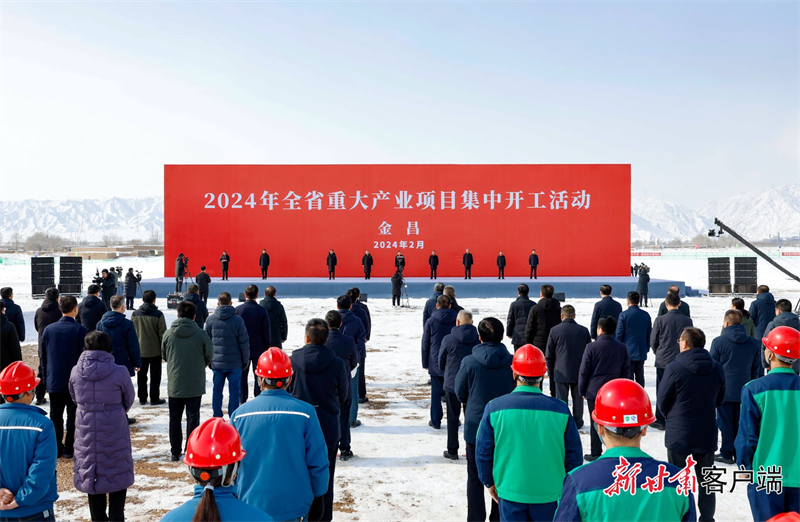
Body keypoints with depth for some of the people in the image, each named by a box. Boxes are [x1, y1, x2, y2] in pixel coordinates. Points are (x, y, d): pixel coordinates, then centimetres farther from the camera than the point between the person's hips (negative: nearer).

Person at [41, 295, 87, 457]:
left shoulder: (49, 329, 3)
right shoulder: (79, 330, -11)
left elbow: (43, 357, 9)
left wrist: (46, 378, 17)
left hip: (54, 382, 4)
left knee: (56, 416, 11)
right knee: (73, 416, 5)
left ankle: (56, 448, 13)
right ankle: (69, 449, 8)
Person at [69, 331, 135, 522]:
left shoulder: (76, 372, -10)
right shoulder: (119, 372, -18)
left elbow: (74, 398, 6)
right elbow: (129, 400, -3)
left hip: (86, 433, 3)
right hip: (115, 433, -3)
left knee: (91, 476, 18)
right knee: (119, 476, 13)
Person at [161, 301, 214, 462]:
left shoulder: (168, 334, -7)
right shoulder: (201, 334, -12)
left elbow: (164, 356, 7)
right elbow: (209, 357, 0)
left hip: (174, 384, 2)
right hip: (195, 385, -1)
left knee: (175, 419, 13)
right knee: (193, 418, 7)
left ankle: (175, 452, 18)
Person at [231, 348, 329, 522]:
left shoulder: (240, 414, -6)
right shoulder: (304, 412, -12)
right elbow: (318, 462, -8)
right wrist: (317, 497, 6)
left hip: (252, 503, 2)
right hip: (294, 506, -1)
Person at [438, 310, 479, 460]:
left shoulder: (448, 339, -12)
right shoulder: (479, 339, -7)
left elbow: (441, 363, -1)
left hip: (452, 384, -2)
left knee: (453, 419, 9)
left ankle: (452, 451, 14)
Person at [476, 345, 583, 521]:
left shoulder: (495, 408, -11)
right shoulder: (560, 410, -11)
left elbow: (483, 451, -4)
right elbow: (574, 455, -3)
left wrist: (489, 482, 12)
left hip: (510, 492, 0)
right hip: (550, 494, 0)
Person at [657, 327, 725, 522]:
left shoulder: (674, 368, -17)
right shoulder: (717, 368, -2)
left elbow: (662, 401, -9)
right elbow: (719, 399, 9)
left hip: (678, 434, -4)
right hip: (707, 434, 4)